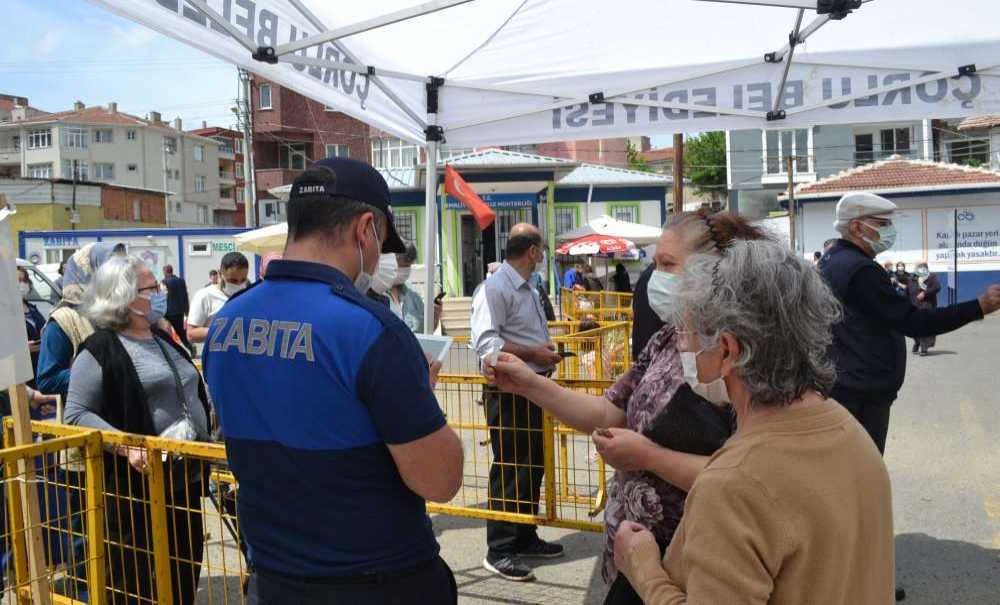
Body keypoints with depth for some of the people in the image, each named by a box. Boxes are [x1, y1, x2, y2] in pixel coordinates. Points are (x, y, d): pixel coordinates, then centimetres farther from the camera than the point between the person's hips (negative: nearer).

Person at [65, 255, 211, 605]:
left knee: (186, 575, 18)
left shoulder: (164, 340, 13)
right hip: (137, 484, -7)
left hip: (185, 479, 8)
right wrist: (125, 446, -26)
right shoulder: (101, 349, -11)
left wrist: (206, 436, 15)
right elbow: (76, 414, -15)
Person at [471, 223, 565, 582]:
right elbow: (485, 342, -24)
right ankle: (499, 551, 7)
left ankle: (525, 538, 29)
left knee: (533, 466, 16)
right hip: (508, 391, -10)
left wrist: (548, 352, 8)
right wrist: (534, 354, -21)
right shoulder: (496, 289, -15)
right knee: (509, 468, -3)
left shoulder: (529, 290, 16)